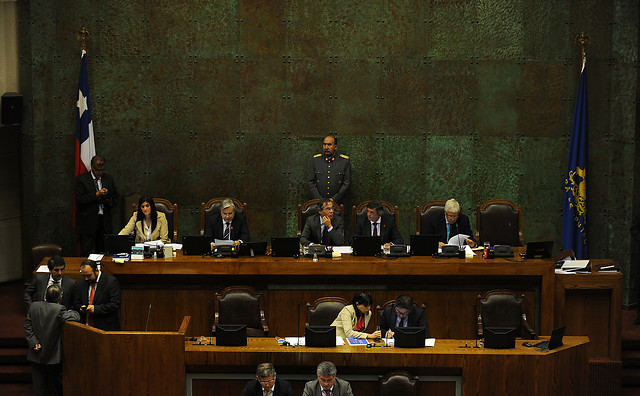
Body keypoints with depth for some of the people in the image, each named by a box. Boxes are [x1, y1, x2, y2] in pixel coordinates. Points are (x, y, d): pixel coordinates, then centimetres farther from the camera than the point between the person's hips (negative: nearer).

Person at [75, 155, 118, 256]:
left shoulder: (108, 178, 11)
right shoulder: (81, 179, -2)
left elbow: (115, 197, 20)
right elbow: (79, 199, -11)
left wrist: (111, 202, -3)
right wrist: (96, 194, -20)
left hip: (104, 222, 4)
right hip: (87, 222, -4)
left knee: (103, 251, 3)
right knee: (87, 252, -5)